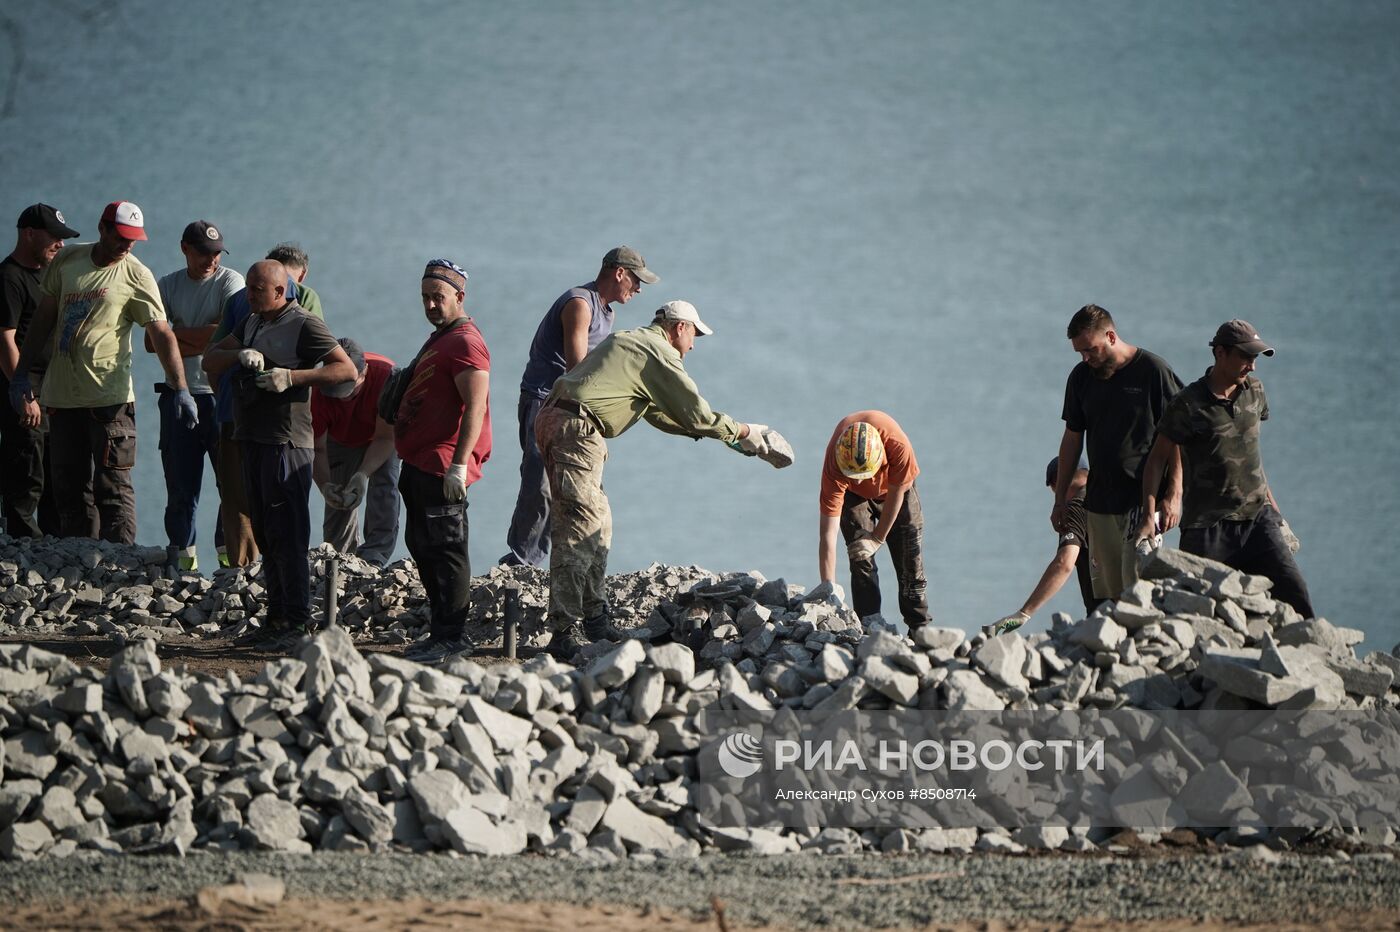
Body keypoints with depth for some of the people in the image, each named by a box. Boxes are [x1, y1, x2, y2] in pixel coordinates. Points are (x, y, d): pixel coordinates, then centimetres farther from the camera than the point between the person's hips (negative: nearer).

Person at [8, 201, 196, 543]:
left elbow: (162, 335, -12)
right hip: (62, 396, 5)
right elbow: (44, 317, 15)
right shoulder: (67, 261, 8)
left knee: (113, 487, -9)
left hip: (109, 396, -5)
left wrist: (180, 389, -22)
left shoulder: (136, 277, -5)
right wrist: (22, 374, 13)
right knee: (69, 489, 8)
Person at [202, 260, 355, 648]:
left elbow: (347, 369, -12)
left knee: (287, 537, -10)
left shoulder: (303, 325, -7)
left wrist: (292, 376, -21)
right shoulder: (251, 323, 18)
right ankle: (276, 619, 14)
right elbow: (210, 362, 14)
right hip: (253, 441, 8)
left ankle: (298, 623, -9)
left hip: (287, 444, -8)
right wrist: (240, 355, -8)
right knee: (266, 536, 10)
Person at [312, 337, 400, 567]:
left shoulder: (386, 375, -39)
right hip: (342, 442, 2)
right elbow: (317, 449, -24)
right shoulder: (319, 392, -33)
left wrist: (363, 475, -43)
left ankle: (374, 557, -27)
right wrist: (325, 485, -42)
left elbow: (385, 437, -32)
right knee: (338, 500, -5)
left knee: (384, 484, -21)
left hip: (383, 440, -2)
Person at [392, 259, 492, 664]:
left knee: (444, 548, -10)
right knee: (422, 547, 13)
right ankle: (440, 631, 19)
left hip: (443, 467, -11)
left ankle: (451, 635, -9)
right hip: (419, 463, 11)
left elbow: (475, 408, -21)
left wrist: (458, 465, -27)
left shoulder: (465, 342, -13)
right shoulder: (438, 339, 21)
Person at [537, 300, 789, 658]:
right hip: (577, 430, -10)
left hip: (551, 421, 10)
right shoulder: (660, 353, -3)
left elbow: (657, 412, 33)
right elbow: (697, 415, -5)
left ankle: (594, 619, 20)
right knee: (580, 527, -13)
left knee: (598, 523, 17)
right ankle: (566, 632, -18)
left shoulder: (627, 342, 27)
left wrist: (713, 431, 31)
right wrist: (744, 432, 9)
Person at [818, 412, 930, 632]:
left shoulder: (898, 446, -43)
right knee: (861, 562, -13)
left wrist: (878, 538, -15)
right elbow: (827, 532, -40)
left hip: (894, 487, 1)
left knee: (910, 562, -2)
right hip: (853, 494, -1)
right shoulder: (833, 468, -41)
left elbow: (896, 495, -23)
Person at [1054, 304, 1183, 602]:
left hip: (1143, 499, -5)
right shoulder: (1081, 377, 10)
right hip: (1099, 502, 5)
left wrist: (1173, 495, -11)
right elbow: (1072, 438, 19)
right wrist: (1060, 499, 17)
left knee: (1137, 586, -14)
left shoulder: (1153, 371, -6)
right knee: (1105, 593, 1)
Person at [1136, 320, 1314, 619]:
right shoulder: (1188, 406, -8)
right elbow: (1158, 458, -2)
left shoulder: (1254, 391, 9)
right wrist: (1148, 516, -10)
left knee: (1295, 597, -8)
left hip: (1257, 518, 5)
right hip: (1207, 527, -5)